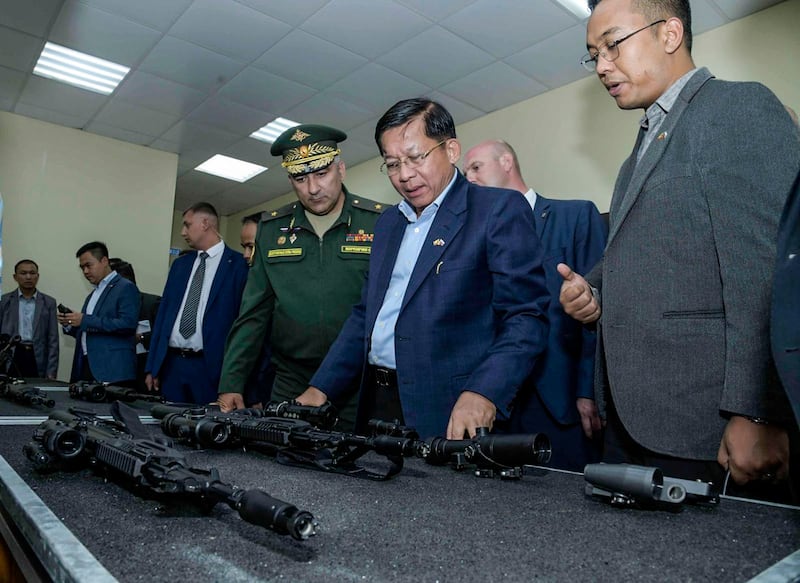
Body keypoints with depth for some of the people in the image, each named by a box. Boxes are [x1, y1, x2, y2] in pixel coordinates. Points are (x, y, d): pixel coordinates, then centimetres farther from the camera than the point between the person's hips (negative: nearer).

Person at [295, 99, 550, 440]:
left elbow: (526, 317, -13)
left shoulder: (500, 210, -6)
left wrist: (483, 393, -26)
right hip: (375, 405, 6)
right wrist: (320, 389, 10)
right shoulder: (388, 222, 15)